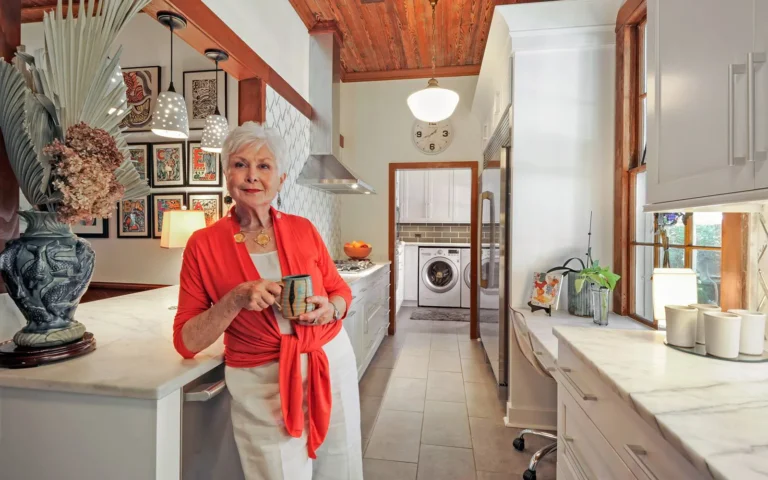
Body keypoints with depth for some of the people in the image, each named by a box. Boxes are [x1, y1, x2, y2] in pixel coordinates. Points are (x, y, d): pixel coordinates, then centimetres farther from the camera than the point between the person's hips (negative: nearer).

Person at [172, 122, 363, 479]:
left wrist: (330, 310, -14)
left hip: (331, 365, 3)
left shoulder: (303, 229, -3)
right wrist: (235, 300, -22)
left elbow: (340, 291, 8)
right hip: (261, 385, -2)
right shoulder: (203, 245, -8)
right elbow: (186, 342, -6)